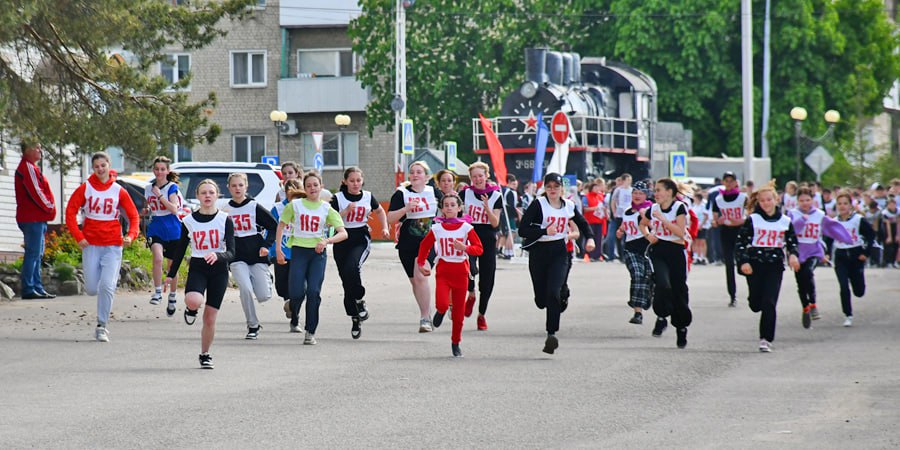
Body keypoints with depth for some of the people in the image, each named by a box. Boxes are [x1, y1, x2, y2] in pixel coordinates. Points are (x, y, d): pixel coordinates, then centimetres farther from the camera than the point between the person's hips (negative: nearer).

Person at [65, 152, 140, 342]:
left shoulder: (118, 191, 1)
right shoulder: (85, 189, 1)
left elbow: (133, 215, 6)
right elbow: (70, 212, 3)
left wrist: (131, 235, -10)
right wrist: (78, 236, -6)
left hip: (112, 244, -1)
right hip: (90, 244, 1)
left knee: (107, 285, -14)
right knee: (92, 289, -4)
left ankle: (102, 326, -5)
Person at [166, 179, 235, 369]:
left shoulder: (225, 220, -2)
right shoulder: (189, 221, 2)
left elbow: (231, 252, -8)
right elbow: (180, 250, 11)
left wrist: (217, 256, -29)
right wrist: (171, 275, 9)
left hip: (219, 270, 0)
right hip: (197, 268, 0)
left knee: (210, 318, 0)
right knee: (194, 301, -31)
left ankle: (205, 355, 19)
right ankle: (191, 309, 7)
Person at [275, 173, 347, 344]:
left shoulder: (327, 209, 3)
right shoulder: (295, 205, 3)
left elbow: (343, 233, -4)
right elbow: (281, 225, 13)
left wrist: (326, 241, -20)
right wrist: (278, 248, 4)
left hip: (318, 253, 0)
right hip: (299, 251, 0)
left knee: (313, 292, -11)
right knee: (297, 292, -11)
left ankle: (311, 332, -2)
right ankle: (294, 317, 23)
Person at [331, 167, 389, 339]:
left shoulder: (368, 197, 5)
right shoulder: (338, 198, -2)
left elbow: (380, 211, 24)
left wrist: (385, 228, 12)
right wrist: (346, 211, -19)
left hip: (361, 239, -1)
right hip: (342, 240, 1)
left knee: (352, 267, -30)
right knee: (346, 280, 2)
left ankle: (359, 300, -8)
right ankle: (355, 320, 14)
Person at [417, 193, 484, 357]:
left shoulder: (466, 228, -4)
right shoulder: (437, 228, 0)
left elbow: (479, 249, -6)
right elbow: (424, 246, 15)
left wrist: (465, 248, -22)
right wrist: (421, 263, 9)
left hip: (461, 272, 0)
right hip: (443, 271, 0)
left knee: (459, 311, 5)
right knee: (442, 303, -22)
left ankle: (456, 343, 21)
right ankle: (440, 312, 17)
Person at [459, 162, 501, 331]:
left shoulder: (495, 195, 3)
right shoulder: (465, 194, 3)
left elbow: (495, 223, -2)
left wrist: (487, 207, -15)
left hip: (488, 240, 1)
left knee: (487, 279, 3)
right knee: (469, 268, -27)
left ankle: (482, 314, 21)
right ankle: (471, 295, 5)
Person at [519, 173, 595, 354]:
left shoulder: (568, 206, 5)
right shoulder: (538, 204, -7)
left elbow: (583, 223, 24)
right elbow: (523, 230, -13)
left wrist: (590, 238, 6)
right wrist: (545, 231, -24)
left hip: (558, 252, 1)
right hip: (538, 252, -1)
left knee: (553, 293, -17)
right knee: (541, 300, 5)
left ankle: (552, 334, -15)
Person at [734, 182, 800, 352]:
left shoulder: (785, 221, 6)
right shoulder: (752, 220, 0)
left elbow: (792, 242, 15)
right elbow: (740, 242, -1)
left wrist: (793, 255, -6)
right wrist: (743, 261, -13)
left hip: (775, 265, 0)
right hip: (754, 264, 0)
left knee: (769, 303, -10)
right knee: (756, 304, 2)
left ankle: (766, 338, -6)